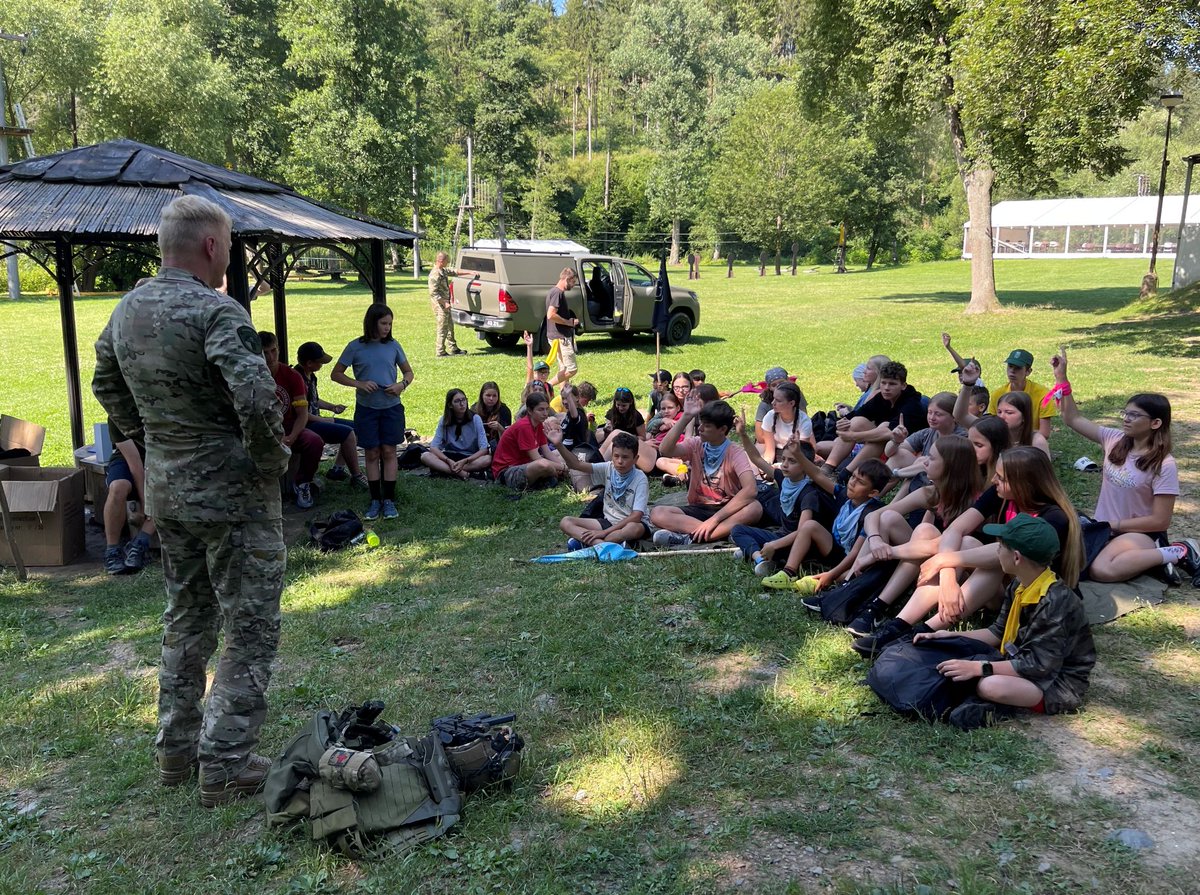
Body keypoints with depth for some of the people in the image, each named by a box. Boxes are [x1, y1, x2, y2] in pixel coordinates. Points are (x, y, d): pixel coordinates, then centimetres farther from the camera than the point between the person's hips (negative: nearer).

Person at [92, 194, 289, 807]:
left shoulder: (127, 309, 7)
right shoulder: (215, 311, -20)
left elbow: (106, 384, 21)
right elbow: (255, 397, -31)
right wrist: (274, 458, -15)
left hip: (165, 490, 8)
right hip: (231, 495, -8)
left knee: (186, 620, 22)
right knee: (250, 630, 4)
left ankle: (175, 752, 32)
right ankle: (226, 768, 10)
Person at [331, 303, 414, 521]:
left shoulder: (393, 346, 2)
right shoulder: (356, 347, -4)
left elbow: (408, 372, 12)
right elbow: (336, 374, 1)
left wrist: (401, 385, -10)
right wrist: (359, 384, -14)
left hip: (391, 406, 1)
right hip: (366, 407, -1)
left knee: (388, 452, 2)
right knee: (372, 454, 5)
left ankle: (389, 500, 8)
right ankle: (375, 500, 13)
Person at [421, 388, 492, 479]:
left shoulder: (475, 419, -8)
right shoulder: (444, 421, -4)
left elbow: (484, 449, -14)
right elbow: (434, 447, -10)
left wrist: (465, 461, -27)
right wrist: (448, 461, -28)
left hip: (471, 458, -1)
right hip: (450, 457, 1)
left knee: (488, 459, -34)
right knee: (425, 456, -25)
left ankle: (442, 469, -29)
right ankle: (460, 472, -36)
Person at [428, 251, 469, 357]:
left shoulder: (443, 271, 10)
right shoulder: (435, 274, -19)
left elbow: (456, 272, 23)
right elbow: (433, 293, -22)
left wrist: (470, 273, 17)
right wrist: (444, 303, -23)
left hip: (445, 303, 10)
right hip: (440, 305, -10)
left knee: (450, 326, 16)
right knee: (442, 328, -5)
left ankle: (453, 348, 25)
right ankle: (440, 352, 1)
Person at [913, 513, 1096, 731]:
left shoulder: (1056, 601, -27)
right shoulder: (1017, 588, 0)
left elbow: (1040, 666, -27)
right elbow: (998, 633, 10)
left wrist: (978, 668, -28)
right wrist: (949, 636, 2)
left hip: (1061, 683, -9)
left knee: (990, 686, -35)